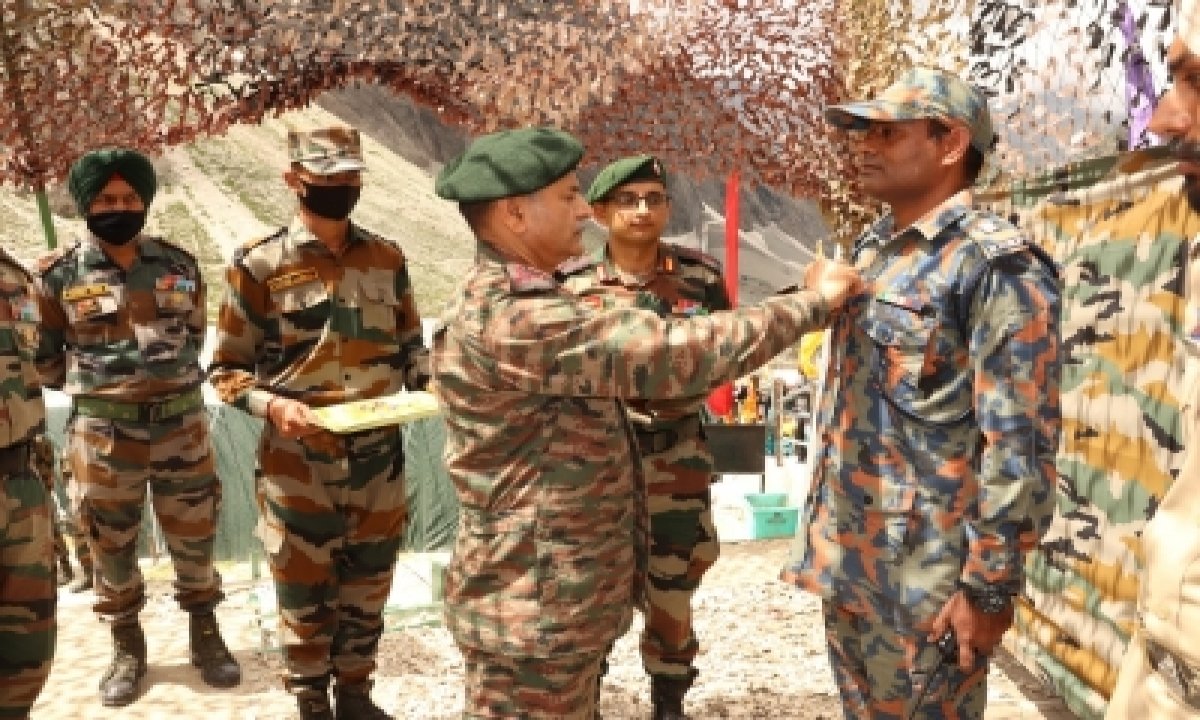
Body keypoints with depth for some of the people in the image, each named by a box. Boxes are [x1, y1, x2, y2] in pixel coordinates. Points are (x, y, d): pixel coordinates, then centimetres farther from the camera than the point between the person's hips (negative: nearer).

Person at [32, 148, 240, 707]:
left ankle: (205, 634, 30)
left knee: (194, 534, 11)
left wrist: (168, 384, 10)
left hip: (181, 421, 2)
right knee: (111, 542, 11)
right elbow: (42, 353, 4)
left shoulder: (179, 265, 2)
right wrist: (93, 389, 6)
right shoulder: (59, 274, -5)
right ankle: (127, 648, 30)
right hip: (103, 430, -1)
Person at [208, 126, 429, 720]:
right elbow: (226, 368, -3)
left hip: (380, 456, 4)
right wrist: (273, 406, -21)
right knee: (304, 593, 10)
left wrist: (425, 388, -5)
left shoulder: (387, 259, 4)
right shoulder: (260, 264, -7)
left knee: (367, 588, 16)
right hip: (298, 462, -3)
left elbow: (410, 344, 15)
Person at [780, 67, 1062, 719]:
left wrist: (991, 586, -17)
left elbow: (1020, 445, -18)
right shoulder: (869, 251, 10)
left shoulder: (997, 265, -15)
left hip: (924, 580, -7)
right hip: (845, 559, 8)